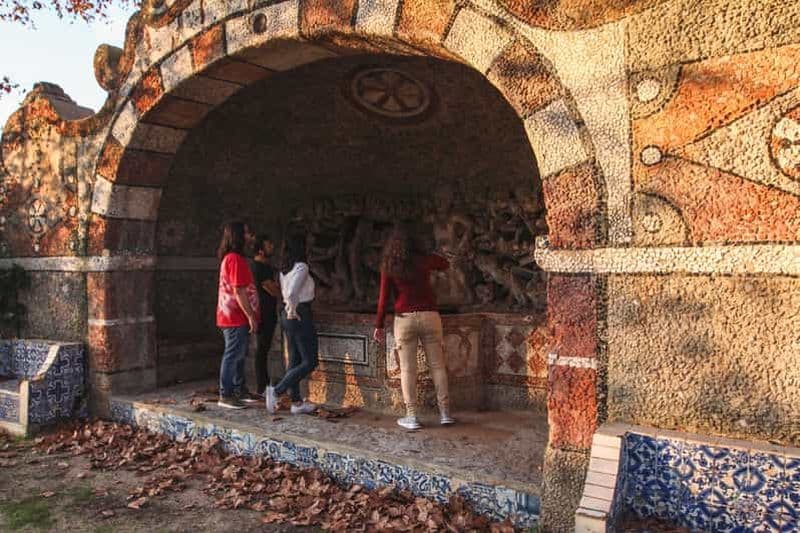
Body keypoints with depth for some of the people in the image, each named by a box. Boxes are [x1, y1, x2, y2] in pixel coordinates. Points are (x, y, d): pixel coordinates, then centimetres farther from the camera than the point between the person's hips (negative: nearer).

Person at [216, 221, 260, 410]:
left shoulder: (229, 258, 16)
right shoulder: (235, 259, -17)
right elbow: (239, 291, -21)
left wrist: (249, 315, 22)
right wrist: (251, 316, -18)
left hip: (230, 316, 10)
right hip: (236, 317, -10)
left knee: (239, 354, 16)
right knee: (233, 355, -5)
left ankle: (239, 391, 26)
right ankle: (225, 396, 0)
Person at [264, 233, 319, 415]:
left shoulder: (284, 269, 9)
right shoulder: (301, 267, -15)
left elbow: (285, 292, 11)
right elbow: (292, 292, -26)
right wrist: (293, 311, -14)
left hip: (287, 316, 9)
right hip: (300, 315, -9)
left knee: (294, 360, 12)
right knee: (310, 362, -1)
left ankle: (296, 402, 18)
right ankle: (277, 391, -8)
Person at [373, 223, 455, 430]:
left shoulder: (388, 266, -1)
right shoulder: (425, 260, 3)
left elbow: (383, 298, -2)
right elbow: (446, 264, 24)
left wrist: (379, 325, 5)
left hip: (405, 319, -1)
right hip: (429, 316, 1)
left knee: (407, 369, 4)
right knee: (437, 366, 9)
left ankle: (411, 417, 7)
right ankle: (445, 413, 13)